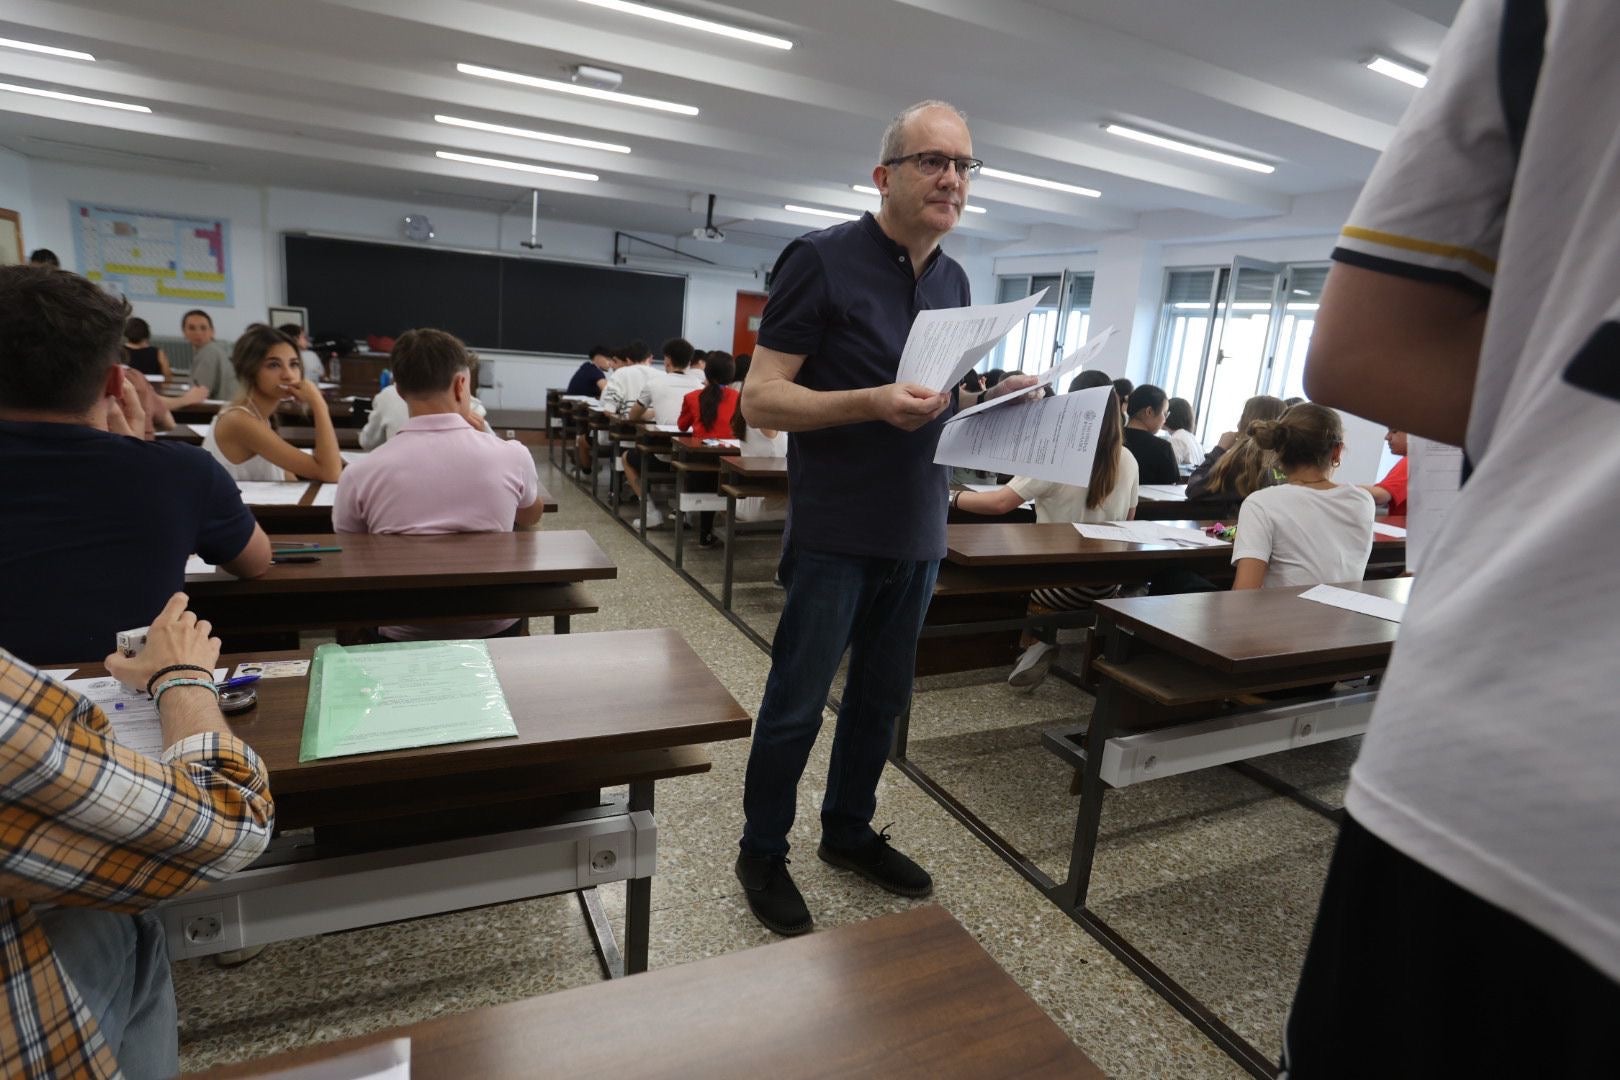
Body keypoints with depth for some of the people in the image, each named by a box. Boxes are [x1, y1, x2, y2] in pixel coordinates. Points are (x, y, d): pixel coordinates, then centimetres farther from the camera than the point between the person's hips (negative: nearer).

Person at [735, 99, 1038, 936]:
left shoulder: (954, 281, 11)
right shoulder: (822, 260, -10)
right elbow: (761, 398, -14)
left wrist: (992, 397, -1)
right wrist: (872, 403, -27)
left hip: (917, 533, 7)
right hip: (836, 533, -6)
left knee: (882, 696, 17)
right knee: (797, 702, 6)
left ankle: (848, 830, 38)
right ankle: (762, 852, 27)